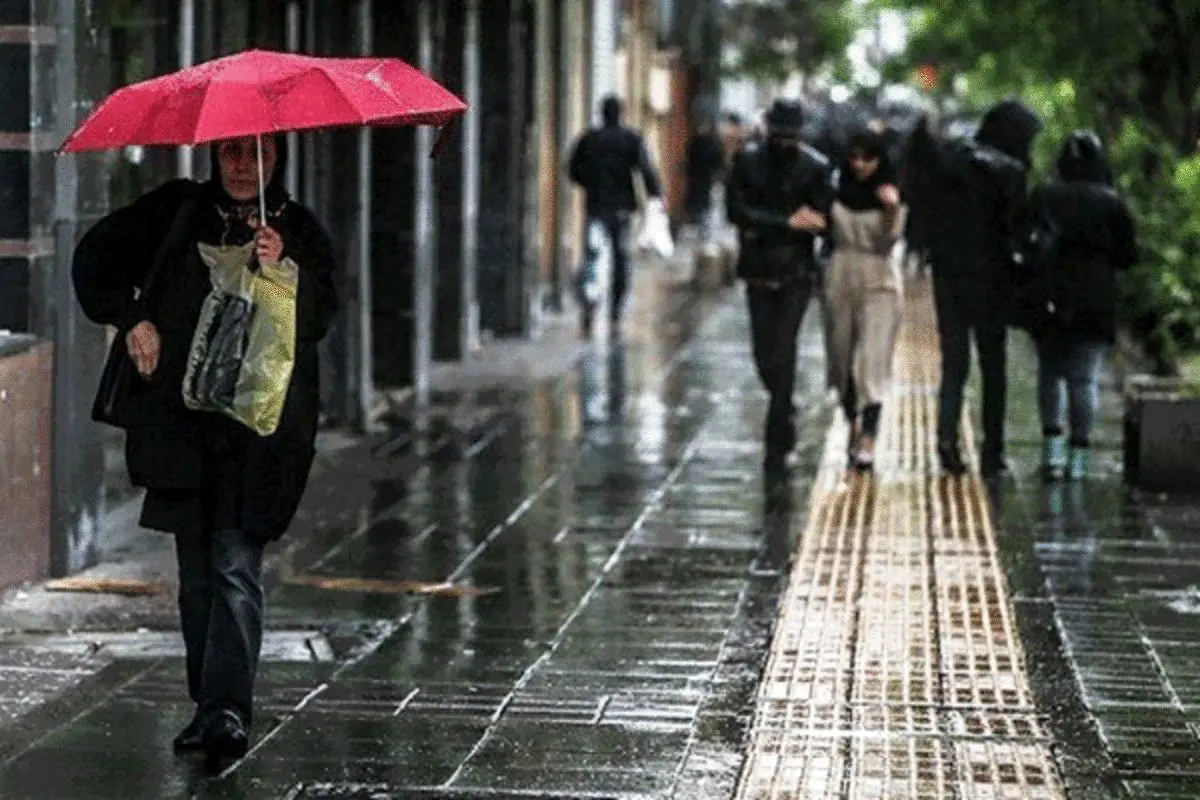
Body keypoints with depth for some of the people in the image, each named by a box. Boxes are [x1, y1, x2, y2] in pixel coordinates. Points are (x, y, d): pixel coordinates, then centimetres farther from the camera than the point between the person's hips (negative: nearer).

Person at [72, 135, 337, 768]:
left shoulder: (299, 230, 5)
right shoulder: (176, 211, 9)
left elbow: (320, 318, -4)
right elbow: (97, 257, 14)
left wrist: (282, 270, -21)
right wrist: (130, 318, 2)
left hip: (259, 427, -3)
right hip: (181, 423, 3)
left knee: (236, 563, -14)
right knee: (196, 569, 9)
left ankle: (229, 708, -21)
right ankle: (209, 706, 19)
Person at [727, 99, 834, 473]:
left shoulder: (814, 167, -5)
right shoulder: (748, 160, 0)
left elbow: (820, 221, -9)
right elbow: (737, 211, -9)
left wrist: (764, 225, -15)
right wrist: (788, 222, -14)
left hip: (796, 273, -3)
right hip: (758, 272, 3)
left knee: (783, 352, -11)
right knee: (764, 356, 4)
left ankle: (777, 442, -6)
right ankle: (785, 413, 33)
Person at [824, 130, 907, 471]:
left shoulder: (891, 195, -6)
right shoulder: (838, 191, 4)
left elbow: (889, 242, -13)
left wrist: (891, 210, -28)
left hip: (879, 282, -4)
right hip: (841, 278, 4)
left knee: (872, 362, -12)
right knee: (842, 360, 11)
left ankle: (868, 443, -17)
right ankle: (853, 424, 32)